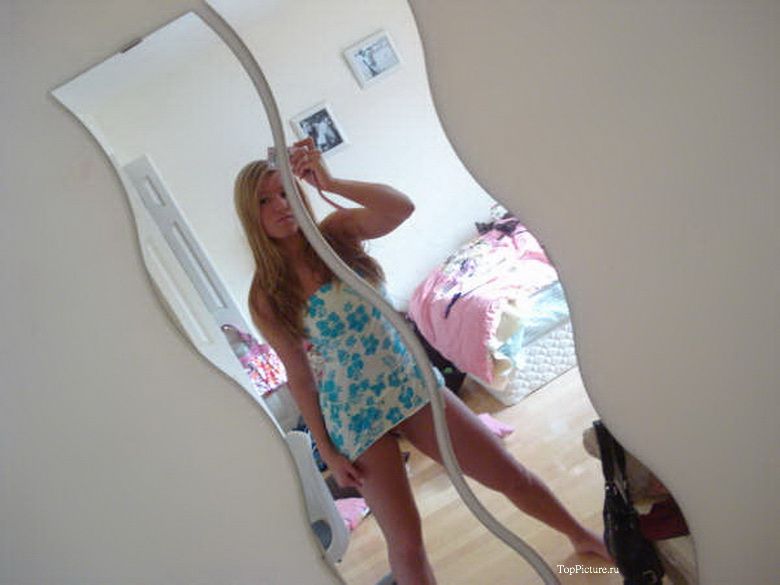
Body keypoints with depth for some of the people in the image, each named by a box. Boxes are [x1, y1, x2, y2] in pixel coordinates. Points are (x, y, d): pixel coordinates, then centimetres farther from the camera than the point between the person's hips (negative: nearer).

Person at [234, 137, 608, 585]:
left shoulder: (337, 231, -4)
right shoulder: (267, 298, -6)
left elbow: (402, 207, -23)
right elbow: (299, 375, -2)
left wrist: (330, 183, -32)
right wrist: (327, 449, -1)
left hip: (410, 380, 2)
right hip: (355, 412, -1)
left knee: (509, 473, 12)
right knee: (405, 541, 3)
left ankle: (584, 537, 40)